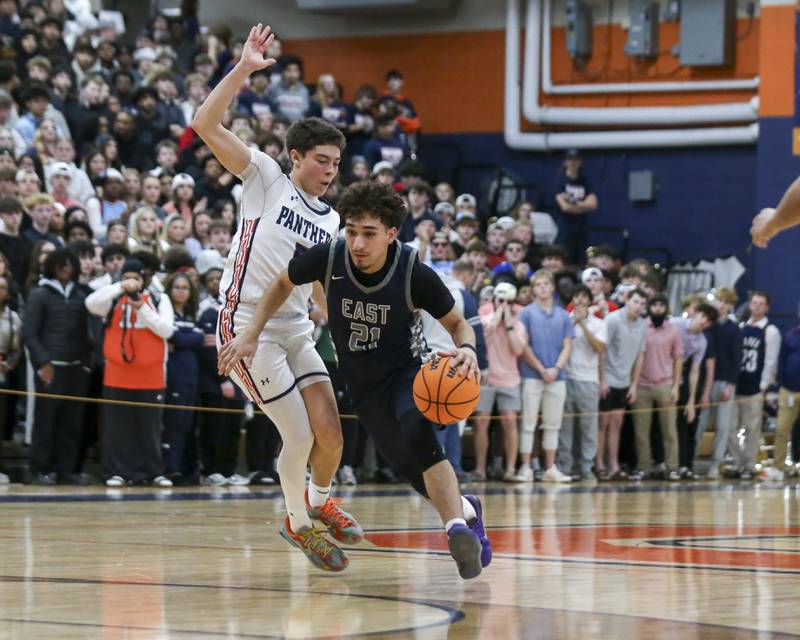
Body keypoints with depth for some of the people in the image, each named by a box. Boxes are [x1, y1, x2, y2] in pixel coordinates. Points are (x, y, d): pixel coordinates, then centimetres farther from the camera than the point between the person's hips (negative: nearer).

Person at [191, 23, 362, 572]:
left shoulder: (331, 221, 13)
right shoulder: (266, 178, -2)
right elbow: (206, 125, -12)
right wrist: (244, 69, -18)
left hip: (297, 331, 6)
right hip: (248, 326, -6)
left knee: (330, 430, -4)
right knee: (300, 436, -9)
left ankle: (320, 501, 27)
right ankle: (298, 524, 15)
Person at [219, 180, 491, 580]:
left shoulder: (414, 274, -24)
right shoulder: (329, 258, -19)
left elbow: (457, 324, -9)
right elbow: (283, 284, 3)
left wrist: (467, 348, -32)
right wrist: (250, 335, -4)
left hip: (406, 371, -3)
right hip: (363, 384, 3)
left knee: (416, 435, -33)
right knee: (410, 468, -2)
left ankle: (457, 527, -31)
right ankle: (465, 510, 26)